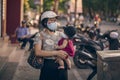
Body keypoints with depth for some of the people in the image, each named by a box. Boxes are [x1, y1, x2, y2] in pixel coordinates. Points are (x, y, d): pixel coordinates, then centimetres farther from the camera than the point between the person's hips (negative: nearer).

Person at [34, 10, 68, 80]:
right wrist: (56, 53, -21)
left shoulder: (60, 34, 10)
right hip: (48, 66, -4)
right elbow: (38, 52, -17)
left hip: (62, 65, 4)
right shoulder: (40, 36, -3)